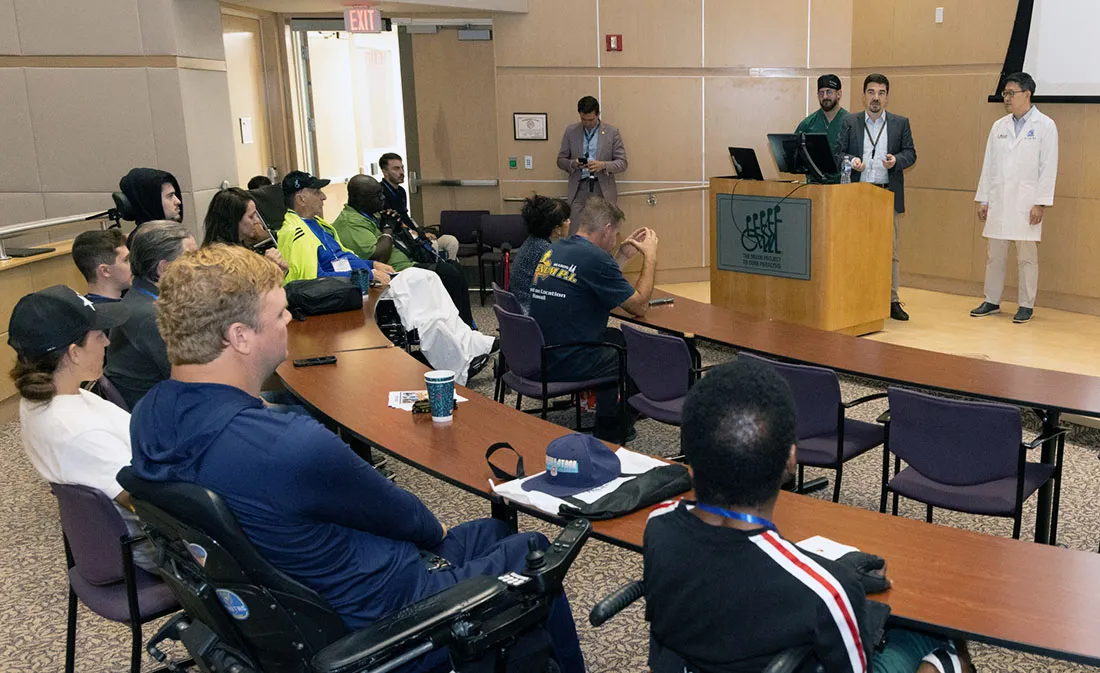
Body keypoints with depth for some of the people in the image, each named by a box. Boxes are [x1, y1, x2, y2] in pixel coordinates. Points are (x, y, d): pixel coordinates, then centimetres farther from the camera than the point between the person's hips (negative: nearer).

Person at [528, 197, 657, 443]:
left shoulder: (553, 250, 9)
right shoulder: (594, 257, -18)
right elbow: (639, 307, -9)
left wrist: (623, 256, 21)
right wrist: (650, 257, 2)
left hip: (539, 355, 9)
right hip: (564, 364, -9)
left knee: (618, 337, 27)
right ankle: (611, 437, 27)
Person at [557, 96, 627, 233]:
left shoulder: (612, 132, 2)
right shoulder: (570, 131, 7)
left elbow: (622, 163, 1)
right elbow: (561, 160, 10)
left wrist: (603, 165, -18)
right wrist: (573, 164, -13)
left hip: (603, 191, -1)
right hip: (578, 190, 1)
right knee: (575, 233, -5)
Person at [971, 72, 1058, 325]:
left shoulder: (1045, 126, -2)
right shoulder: (999, 126, 12)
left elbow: (1048, 168, -6)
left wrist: (1041, 203, -12)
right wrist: (982, 199, 8)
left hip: (1026, 204, -4)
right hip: (998, 202, 5)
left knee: (1027, 256, 0)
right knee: (994, 254, 7)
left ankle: (1026, 306, 8)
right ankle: (991, 301, 17)